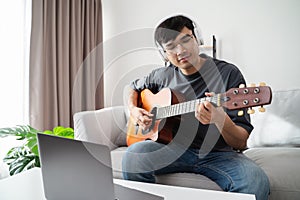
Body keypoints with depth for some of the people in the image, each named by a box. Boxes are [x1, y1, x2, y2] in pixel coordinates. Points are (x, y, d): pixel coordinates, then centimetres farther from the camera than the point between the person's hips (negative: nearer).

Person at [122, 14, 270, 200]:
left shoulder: (228, 73, -7)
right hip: (173, 148, 2)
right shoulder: (163, 75, 4)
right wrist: (134, 110, 5)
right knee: (134, 153, -28)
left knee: (256, 182, -32)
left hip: (218, 154, -2)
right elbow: (135, 87, 27)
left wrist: (221, 119, -32)